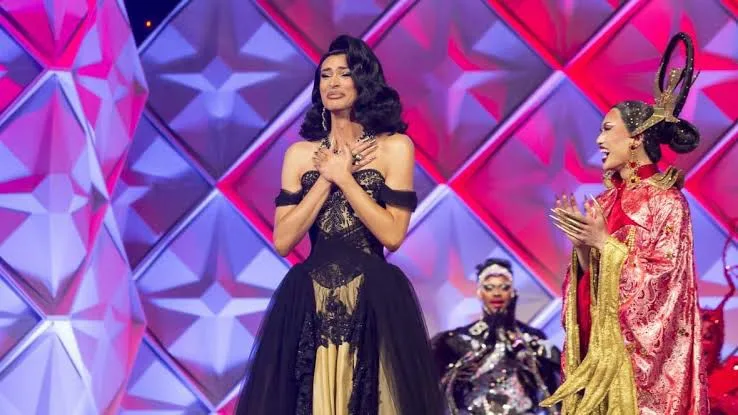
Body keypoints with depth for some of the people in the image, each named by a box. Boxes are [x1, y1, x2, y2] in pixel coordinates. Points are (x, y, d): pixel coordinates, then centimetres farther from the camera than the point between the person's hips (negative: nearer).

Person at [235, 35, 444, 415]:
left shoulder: (394, 147, 2)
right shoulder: (300, 154, 9)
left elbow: (392, 235, -8)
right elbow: (282, 241, 0)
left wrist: (343, 176, -7)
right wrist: (326, 178, -6)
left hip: (373, 302, -2)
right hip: (309, 301, 2)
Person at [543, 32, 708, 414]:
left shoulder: (667, 201, -8)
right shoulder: (609, 200, 12)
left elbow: (662, 278, -14)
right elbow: (591, 276, 12)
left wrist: (603, 242, -16)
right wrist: (581, 243, -6)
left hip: (639, 347, -6)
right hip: (599, 340, 6)